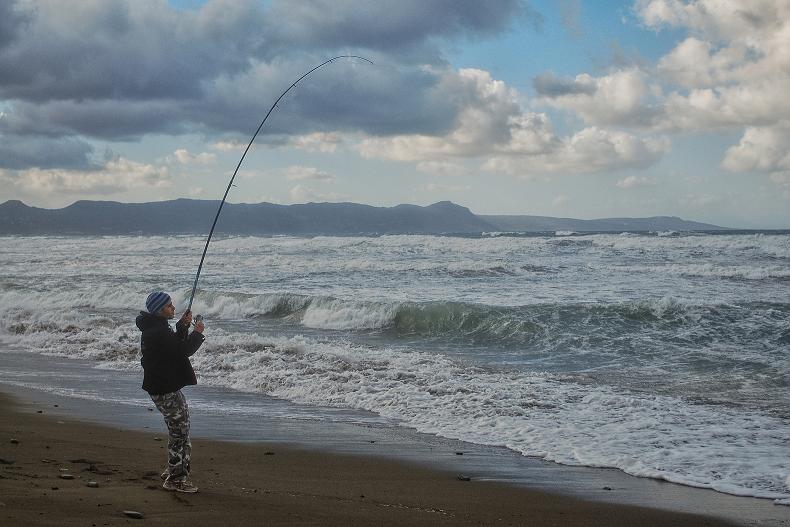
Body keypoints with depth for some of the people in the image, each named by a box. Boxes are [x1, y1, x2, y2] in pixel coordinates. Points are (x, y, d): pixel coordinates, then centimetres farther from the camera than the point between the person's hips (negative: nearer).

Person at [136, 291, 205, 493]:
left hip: (162, 385, 11)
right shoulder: (158, 331, -22)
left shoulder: (155, 327, 10)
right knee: (179, 430, -4)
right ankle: (176, 479, 2)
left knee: (179, 426, 22)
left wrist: (183, 326, 8)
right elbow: (183, 351, -23)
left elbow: (174, 345, 20)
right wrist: (197, 333, -9)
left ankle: (173, 470, 32)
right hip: (165, 389, -11)